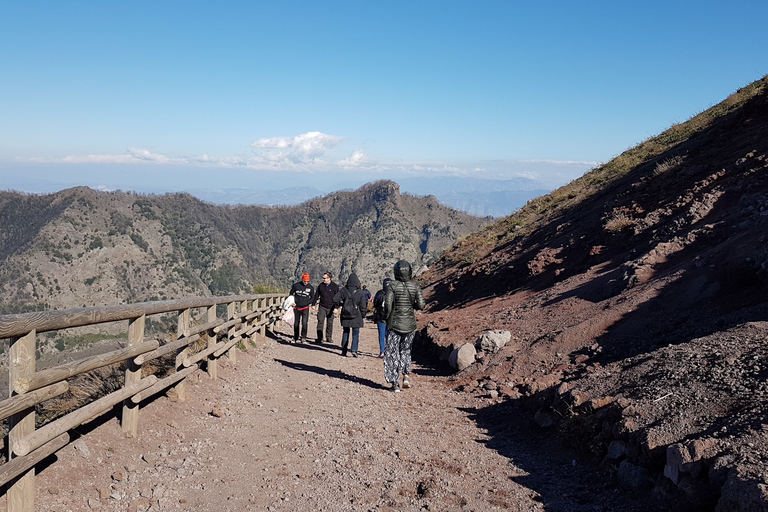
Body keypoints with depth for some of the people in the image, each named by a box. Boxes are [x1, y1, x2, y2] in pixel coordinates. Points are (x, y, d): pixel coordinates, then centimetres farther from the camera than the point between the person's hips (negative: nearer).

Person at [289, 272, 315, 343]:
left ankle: (303, 338, -5)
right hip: (296, 308, 1)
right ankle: (295, 338, 23)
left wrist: (308, 303, -3)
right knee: (296, 324, 9)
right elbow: (291, 294, 11)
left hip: (305, 308, -1)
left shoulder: (310, 287, 1)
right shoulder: (296, 286, -2)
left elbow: (312, 297, 12)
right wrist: (292, 302, -1)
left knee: (304, 323, -14)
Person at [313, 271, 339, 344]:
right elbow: (316, 295, 15)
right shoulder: (321, 286, 5)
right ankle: (319, 338, -7)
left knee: (330, 323, 7)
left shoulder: (335, 286, -2)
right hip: (322, 307, 1)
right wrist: (314, 304, 11)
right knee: (320, 322, -9)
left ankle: (329, 338, 20)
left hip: (330, 308, -1)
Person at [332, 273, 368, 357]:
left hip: (345, 316, 2)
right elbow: (363, 306, -6)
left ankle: (344, 352, 16)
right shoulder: (360, 292, -8)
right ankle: (354, 349, -11)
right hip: (356, 317, -2)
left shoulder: (344, 290, -3)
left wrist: (338, 305, 11)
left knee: (345, 333, 14)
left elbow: (335, 299, -8)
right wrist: (362, 314, 8)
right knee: (355, 334, 6)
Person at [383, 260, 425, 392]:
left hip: (394, 323, -3)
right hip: (410, 324, 3)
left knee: (392, 353, 7)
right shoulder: (415, 285, -2)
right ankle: (405, 375, 6)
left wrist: (386, 316, -3)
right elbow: (421, 305, -5)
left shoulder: (392, 285, -10)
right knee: (406, 350, 23)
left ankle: (395, 384, 7)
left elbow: (388, 303, -20)